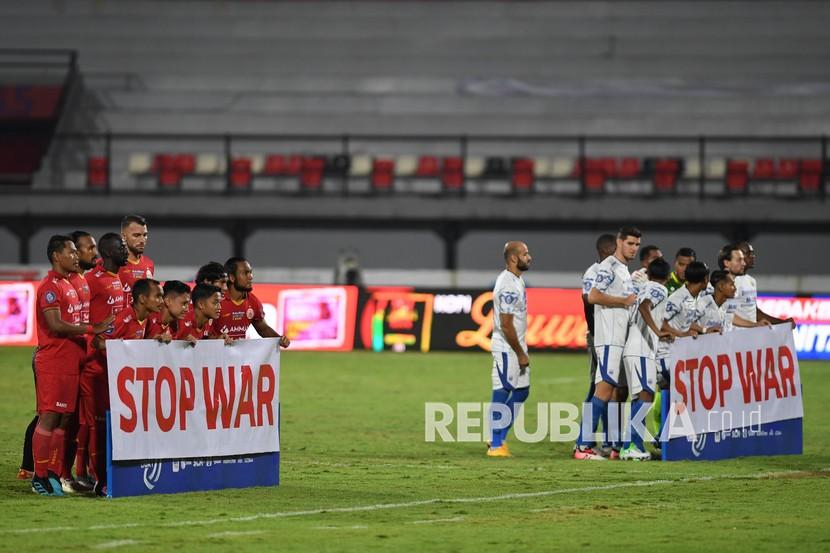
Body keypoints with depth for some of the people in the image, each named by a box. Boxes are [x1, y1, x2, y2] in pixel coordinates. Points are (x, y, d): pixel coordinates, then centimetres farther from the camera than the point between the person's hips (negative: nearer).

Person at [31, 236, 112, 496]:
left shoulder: (69, 285, 20)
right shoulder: (50, 286, -10)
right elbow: (56, 324, -19)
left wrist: (95, 332, 9)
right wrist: (91, 329, -16)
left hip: (71, 361, 9)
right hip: (52, 362, -9)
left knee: (64, 419, 9)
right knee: (48, 418, -8)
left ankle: (54, 474, 12)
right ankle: (40, 476, -7)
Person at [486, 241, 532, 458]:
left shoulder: (515, 280, 12)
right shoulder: (509, 286, -20)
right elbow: (506, 325, -22)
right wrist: (520, 354, -17)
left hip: (516, 346, 10)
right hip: (507, 348, -10)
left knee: (521, 390, 14)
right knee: (503, 395, -4)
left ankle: (498, 439, 20)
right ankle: (496, 446, 2)